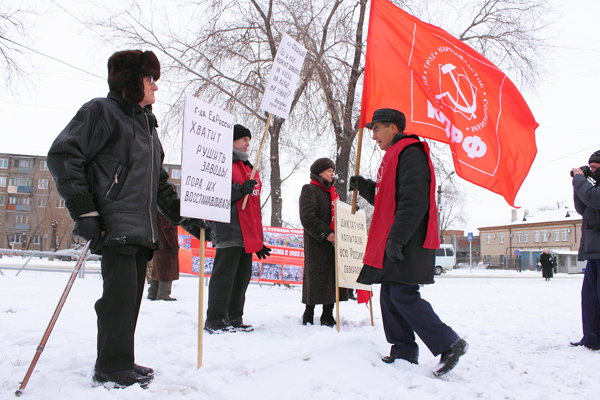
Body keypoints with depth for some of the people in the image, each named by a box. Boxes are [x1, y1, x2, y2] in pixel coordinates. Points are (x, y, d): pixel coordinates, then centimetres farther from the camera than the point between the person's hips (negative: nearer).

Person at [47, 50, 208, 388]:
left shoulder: (148, 123, 25)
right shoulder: (101, 111, -1)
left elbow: (160, 181, 27)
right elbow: (63, 156, -9)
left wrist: (184, 216, 20)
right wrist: (84, 210, -15)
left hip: (143, 228, 8)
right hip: (114, 224, -8)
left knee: (132, 296, 9)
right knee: (121, 291, -9)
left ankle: (119, 364, 20)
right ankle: (113, 368, 4)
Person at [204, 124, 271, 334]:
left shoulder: (249, 168, 25)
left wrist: (258, 238, 23)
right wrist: (241, 190, -23)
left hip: (247, 235, 8)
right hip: (229, 232, -8)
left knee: (243, 276, 9)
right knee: (224, 275, -8)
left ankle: (234, 319, 18)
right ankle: (215, 320, -1)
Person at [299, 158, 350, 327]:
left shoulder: (333, 192, 24)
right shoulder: (309, 190, -2)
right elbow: (307, 217, -14)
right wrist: (326, 234, -19)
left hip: (334, 243, 7)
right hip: (316, 243, -7)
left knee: (333, 278, 7)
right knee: (315, 278, -5)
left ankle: (328, 316, 16)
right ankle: (308, 317, 7)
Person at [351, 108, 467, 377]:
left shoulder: (410, 153, -10)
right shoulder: (394, 156, 23)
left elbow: (414, 201, -21)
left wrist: (396, 238, -23)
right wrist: (362, 186, 18)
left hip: (409, 244, -10)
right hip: (394, 243, 10)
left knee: (403, 295, -12)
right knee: (390, 295, 9)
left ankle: (449, 344, -3)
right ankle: (404, 351, 17)